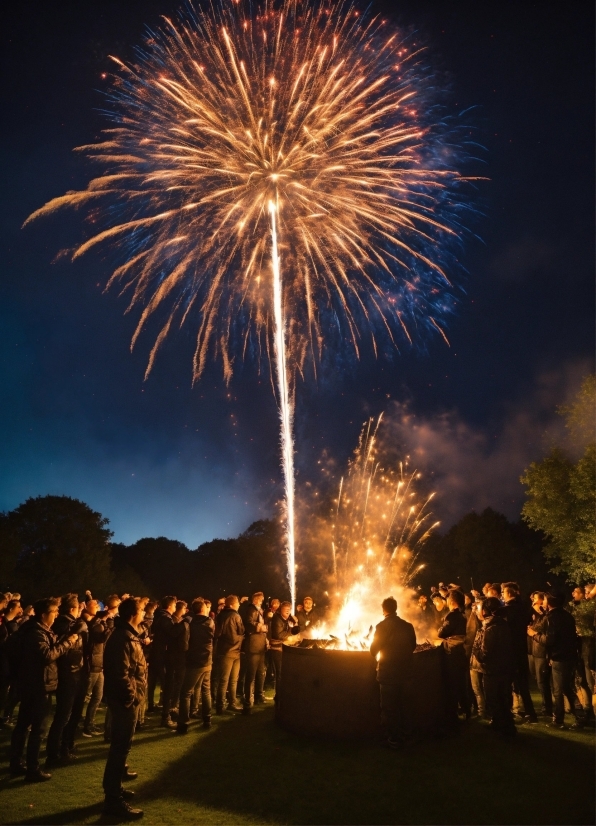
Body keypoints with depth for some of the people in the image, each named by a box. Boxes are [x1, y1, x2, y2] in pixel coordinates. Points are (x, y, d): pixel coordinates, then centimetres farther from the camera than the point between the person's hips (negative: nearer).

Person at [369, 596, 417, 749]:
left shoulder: (382, 626, -17)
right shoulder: (408, 626, -2)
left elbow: (374, 648, -11)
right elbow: (412, 646, 10)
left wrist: (377, 656, 11)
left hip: (388, 671, -6)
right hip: (404, 670, 6)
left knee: (388, 706, 9)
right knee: (400, 703, 23)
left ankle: (395, 739, 14)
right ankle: (404, 734, 30)